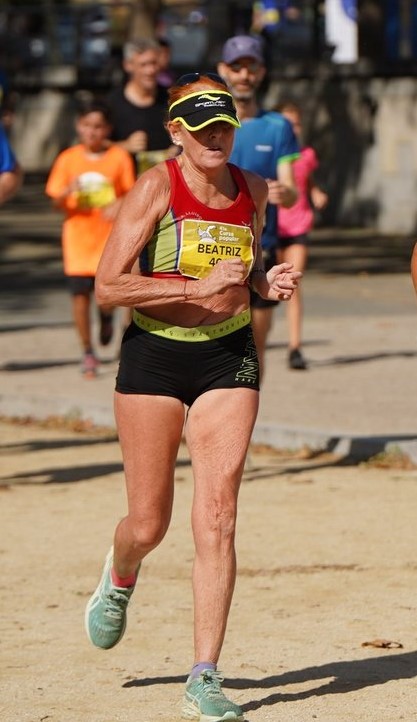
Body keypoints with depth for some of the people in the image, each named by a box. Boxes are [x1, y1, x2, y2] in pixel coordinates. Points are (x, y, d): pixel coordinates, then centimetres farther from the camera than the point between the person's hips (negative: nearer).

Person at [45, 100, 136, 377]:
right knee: (81, 295, -2)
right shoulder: (68, 159, 0)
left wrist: (120, 204, -16)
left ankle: (106, 317, 28)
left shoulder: (119, 157, -2)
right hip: (78, 237, 1)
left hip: (110, 236, -1)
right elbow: (57, 203, 2)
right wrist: (67, 193, -20)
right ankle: (88, 353, 14)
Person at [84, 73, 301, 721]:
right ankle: (119, 580, 43)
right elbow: (108, 286, -15)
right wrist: (197, 287, -23)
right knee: (148, 524, 4)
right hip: (154, 357, -3)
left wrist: (267, 283, -1)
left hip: (228, 358, 3)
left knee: (217, 518, -9)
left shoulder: (252, 190, 4)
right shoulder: (157, 188, -10)